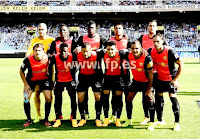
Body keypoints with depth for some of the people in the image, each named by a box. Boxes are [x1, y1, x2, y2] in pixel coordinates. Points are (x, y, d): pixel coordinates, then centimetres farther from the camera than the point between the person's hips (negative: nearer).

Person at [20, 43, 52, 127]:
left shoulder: (47, 58, -24)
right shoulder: (28, 60, -26)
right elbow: (21, 71, -9)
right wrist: (26, 84, -10)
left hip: (44, 79, 0)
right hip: (31, 80, 0)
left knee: (48, 98, -10)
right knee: (26, 98, -10)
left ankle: (46, 119, 6)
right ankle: (28, 120, 7)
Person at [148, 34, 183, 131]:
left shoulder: (169, 51, -23)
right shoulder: (151, 51, -11)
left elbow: (181, 64, -17)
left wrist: (175, 79, -18)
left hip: (171, 78, -4)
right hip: (160, 78, 5)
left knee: (173, 97, -12)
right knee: (158, 97, 8)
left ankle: (177, 122, -2)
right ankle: (160, 120, 24)